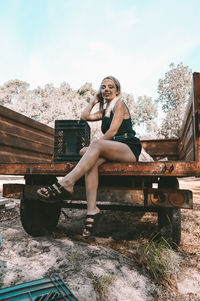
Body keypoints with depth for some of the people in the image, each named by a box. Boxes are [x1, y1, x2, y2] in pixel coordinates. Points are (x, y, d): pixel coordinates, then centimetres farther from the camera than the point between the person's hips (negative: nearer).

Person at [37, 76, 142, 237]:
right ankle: (92, 210, -35)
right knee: (92, 161, -26)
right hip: (111, 150, 6)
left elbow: (113, 130, -9)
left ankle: (66, 183, -43)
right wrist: (94, 101, 26)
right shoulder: (105, 110, 29)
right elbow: (85, 116, 21)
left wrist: (92, 146, -10)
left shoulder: (120, 104, 4)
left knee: (96, 143, -33)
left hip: (130, 149, -6)